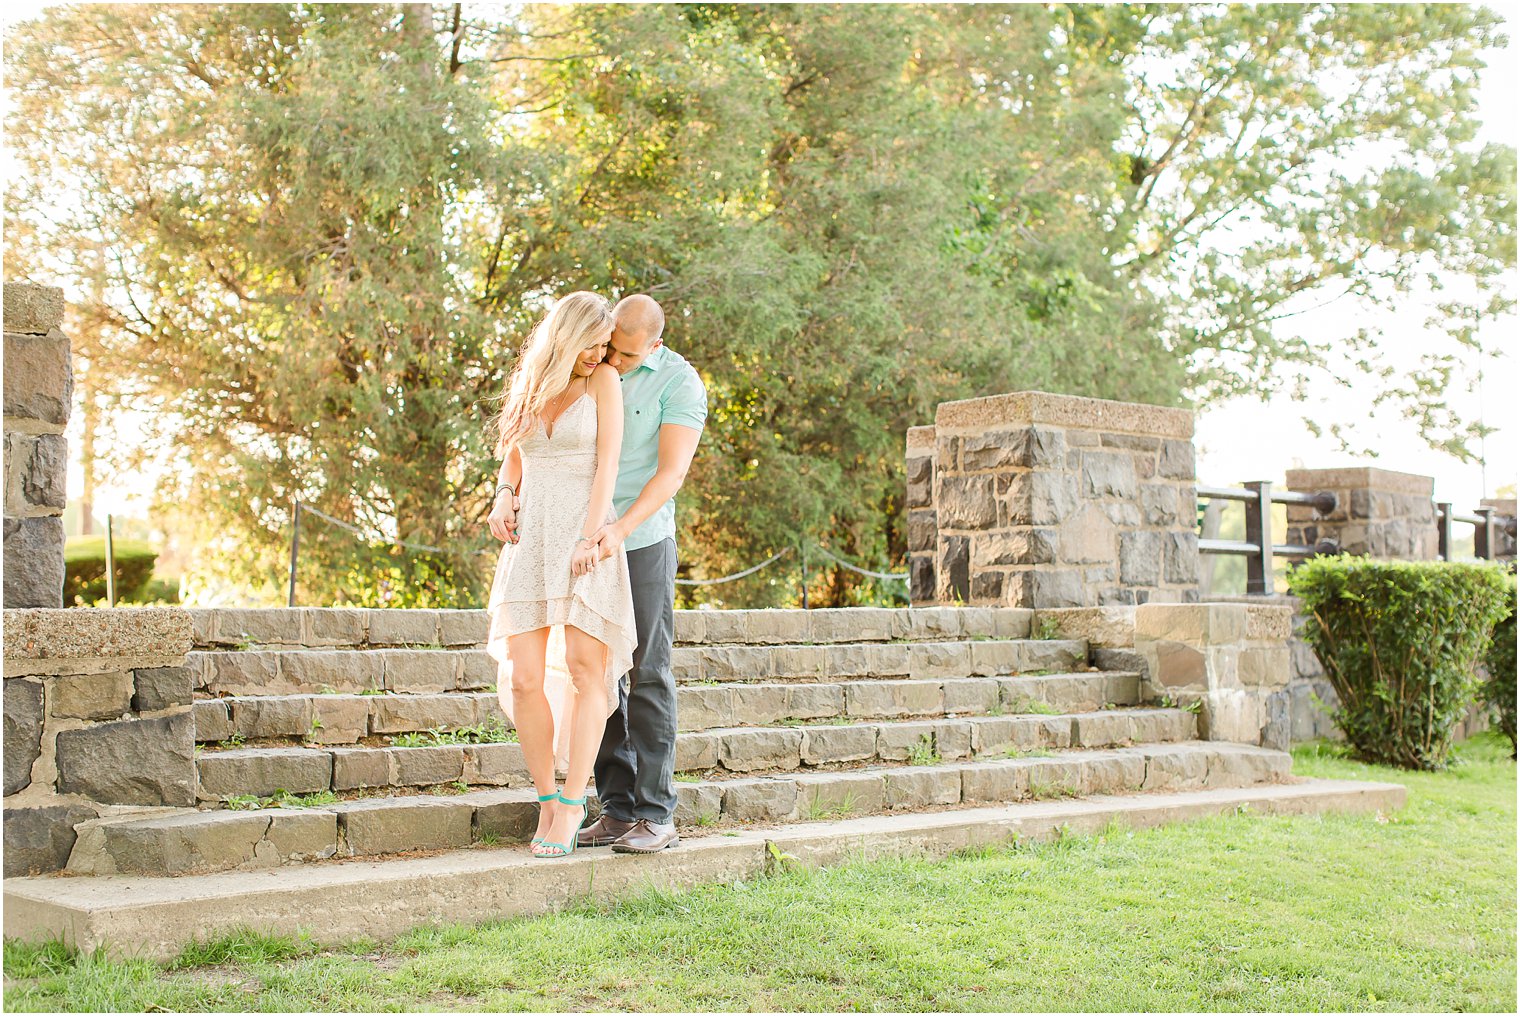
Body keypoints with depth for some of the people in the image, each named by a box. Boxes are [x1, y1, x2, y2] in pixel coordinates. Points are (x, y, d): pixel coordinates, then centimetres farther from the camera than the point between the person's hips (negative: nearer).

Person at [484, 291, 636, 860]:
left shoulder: (604, 381, 3)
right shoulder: (528, 386, 13)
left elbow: (608, 465, -5)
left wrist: (590, 538, -16)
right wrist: (503, 498, 5)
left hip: (586, 539, -3)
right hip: (530, 542, 3)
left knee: (585, 666, -15)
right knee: (523, 679, -5)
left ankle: (571, 805, -10)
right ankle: (549, 802, 6)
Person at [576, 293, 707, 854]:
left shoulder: (680, 382, -7)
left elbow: (672, 473, -15)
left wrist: (622, 528, -28)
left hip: (642, 544, -5)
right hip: (581, 543, 5)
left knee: (647, 676, -4)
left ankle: (656, 815, 0)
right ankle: (617, 809, 11)